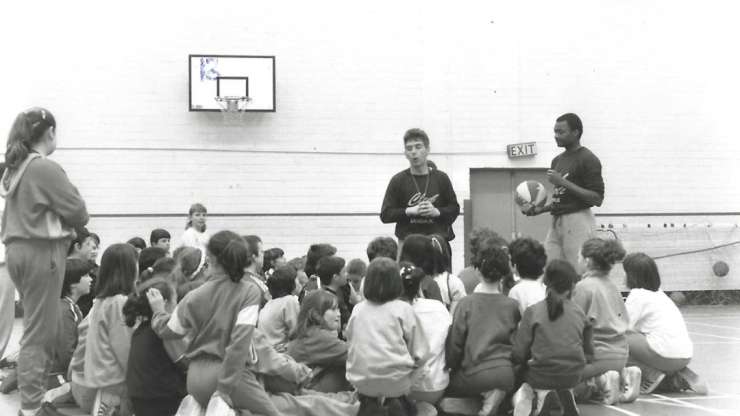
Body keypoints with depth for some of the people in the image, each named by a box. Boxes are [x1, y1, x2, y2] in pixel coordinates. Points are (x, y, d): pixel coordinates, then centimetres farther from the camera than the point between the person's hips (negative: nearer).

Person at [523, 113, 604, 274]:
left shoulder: (588, 159, -7)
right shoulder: (557, 160, 17)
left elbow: (597, 199, -14)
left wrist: (564, 182, -18)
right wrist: (540, 209, 8)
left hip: (578, 220, -8)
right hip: (557, 221, 8)